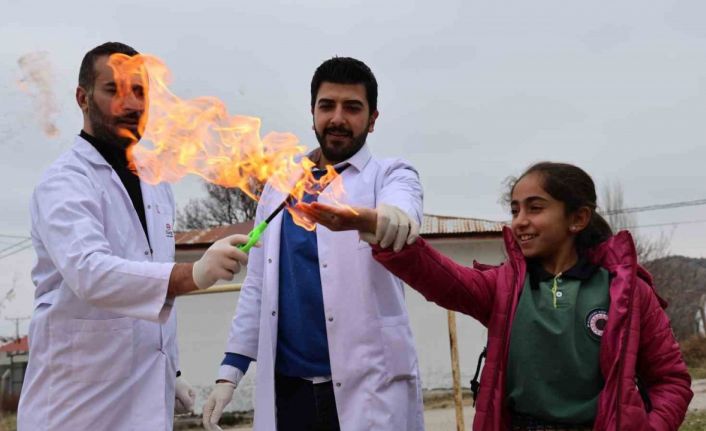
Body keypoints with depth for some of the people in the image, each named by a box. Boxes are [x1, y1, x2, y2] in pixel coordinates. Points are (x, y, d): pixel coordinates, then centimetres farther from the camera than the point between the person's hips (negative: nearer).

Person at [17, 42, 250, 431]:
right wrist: (193, 274, -44)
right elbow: (89, 272, -31)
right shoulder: (65, 182, -14)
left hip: (148, 397, 7)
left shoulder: (156, 184, 12)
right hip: (81, 399, -7)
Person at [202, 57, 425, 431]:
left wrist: (394, 211, -47)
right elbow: (257, 285, 12)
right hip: (286, 387, 3)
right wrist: (229, 371, 5)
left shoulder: (389, 175, 1)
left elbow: (400, 202, -24)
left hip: (369, 388, -3)